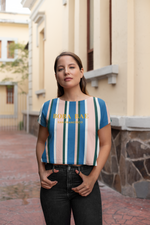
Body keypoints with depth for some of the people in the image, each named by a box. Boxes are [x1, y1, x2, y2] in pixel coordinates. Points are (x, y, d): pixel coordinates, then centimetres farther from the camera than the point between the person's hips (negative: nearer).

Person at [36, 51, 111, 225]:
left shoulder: (97, 105, 0)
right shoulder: (49, 107, 4)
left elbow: (105, 144, 1)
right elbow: (41, 141, 12)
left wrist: (92, 178, -10)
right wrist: (41, 171, -3)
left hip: (85, 180, -1)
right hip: (54, 180, 2)